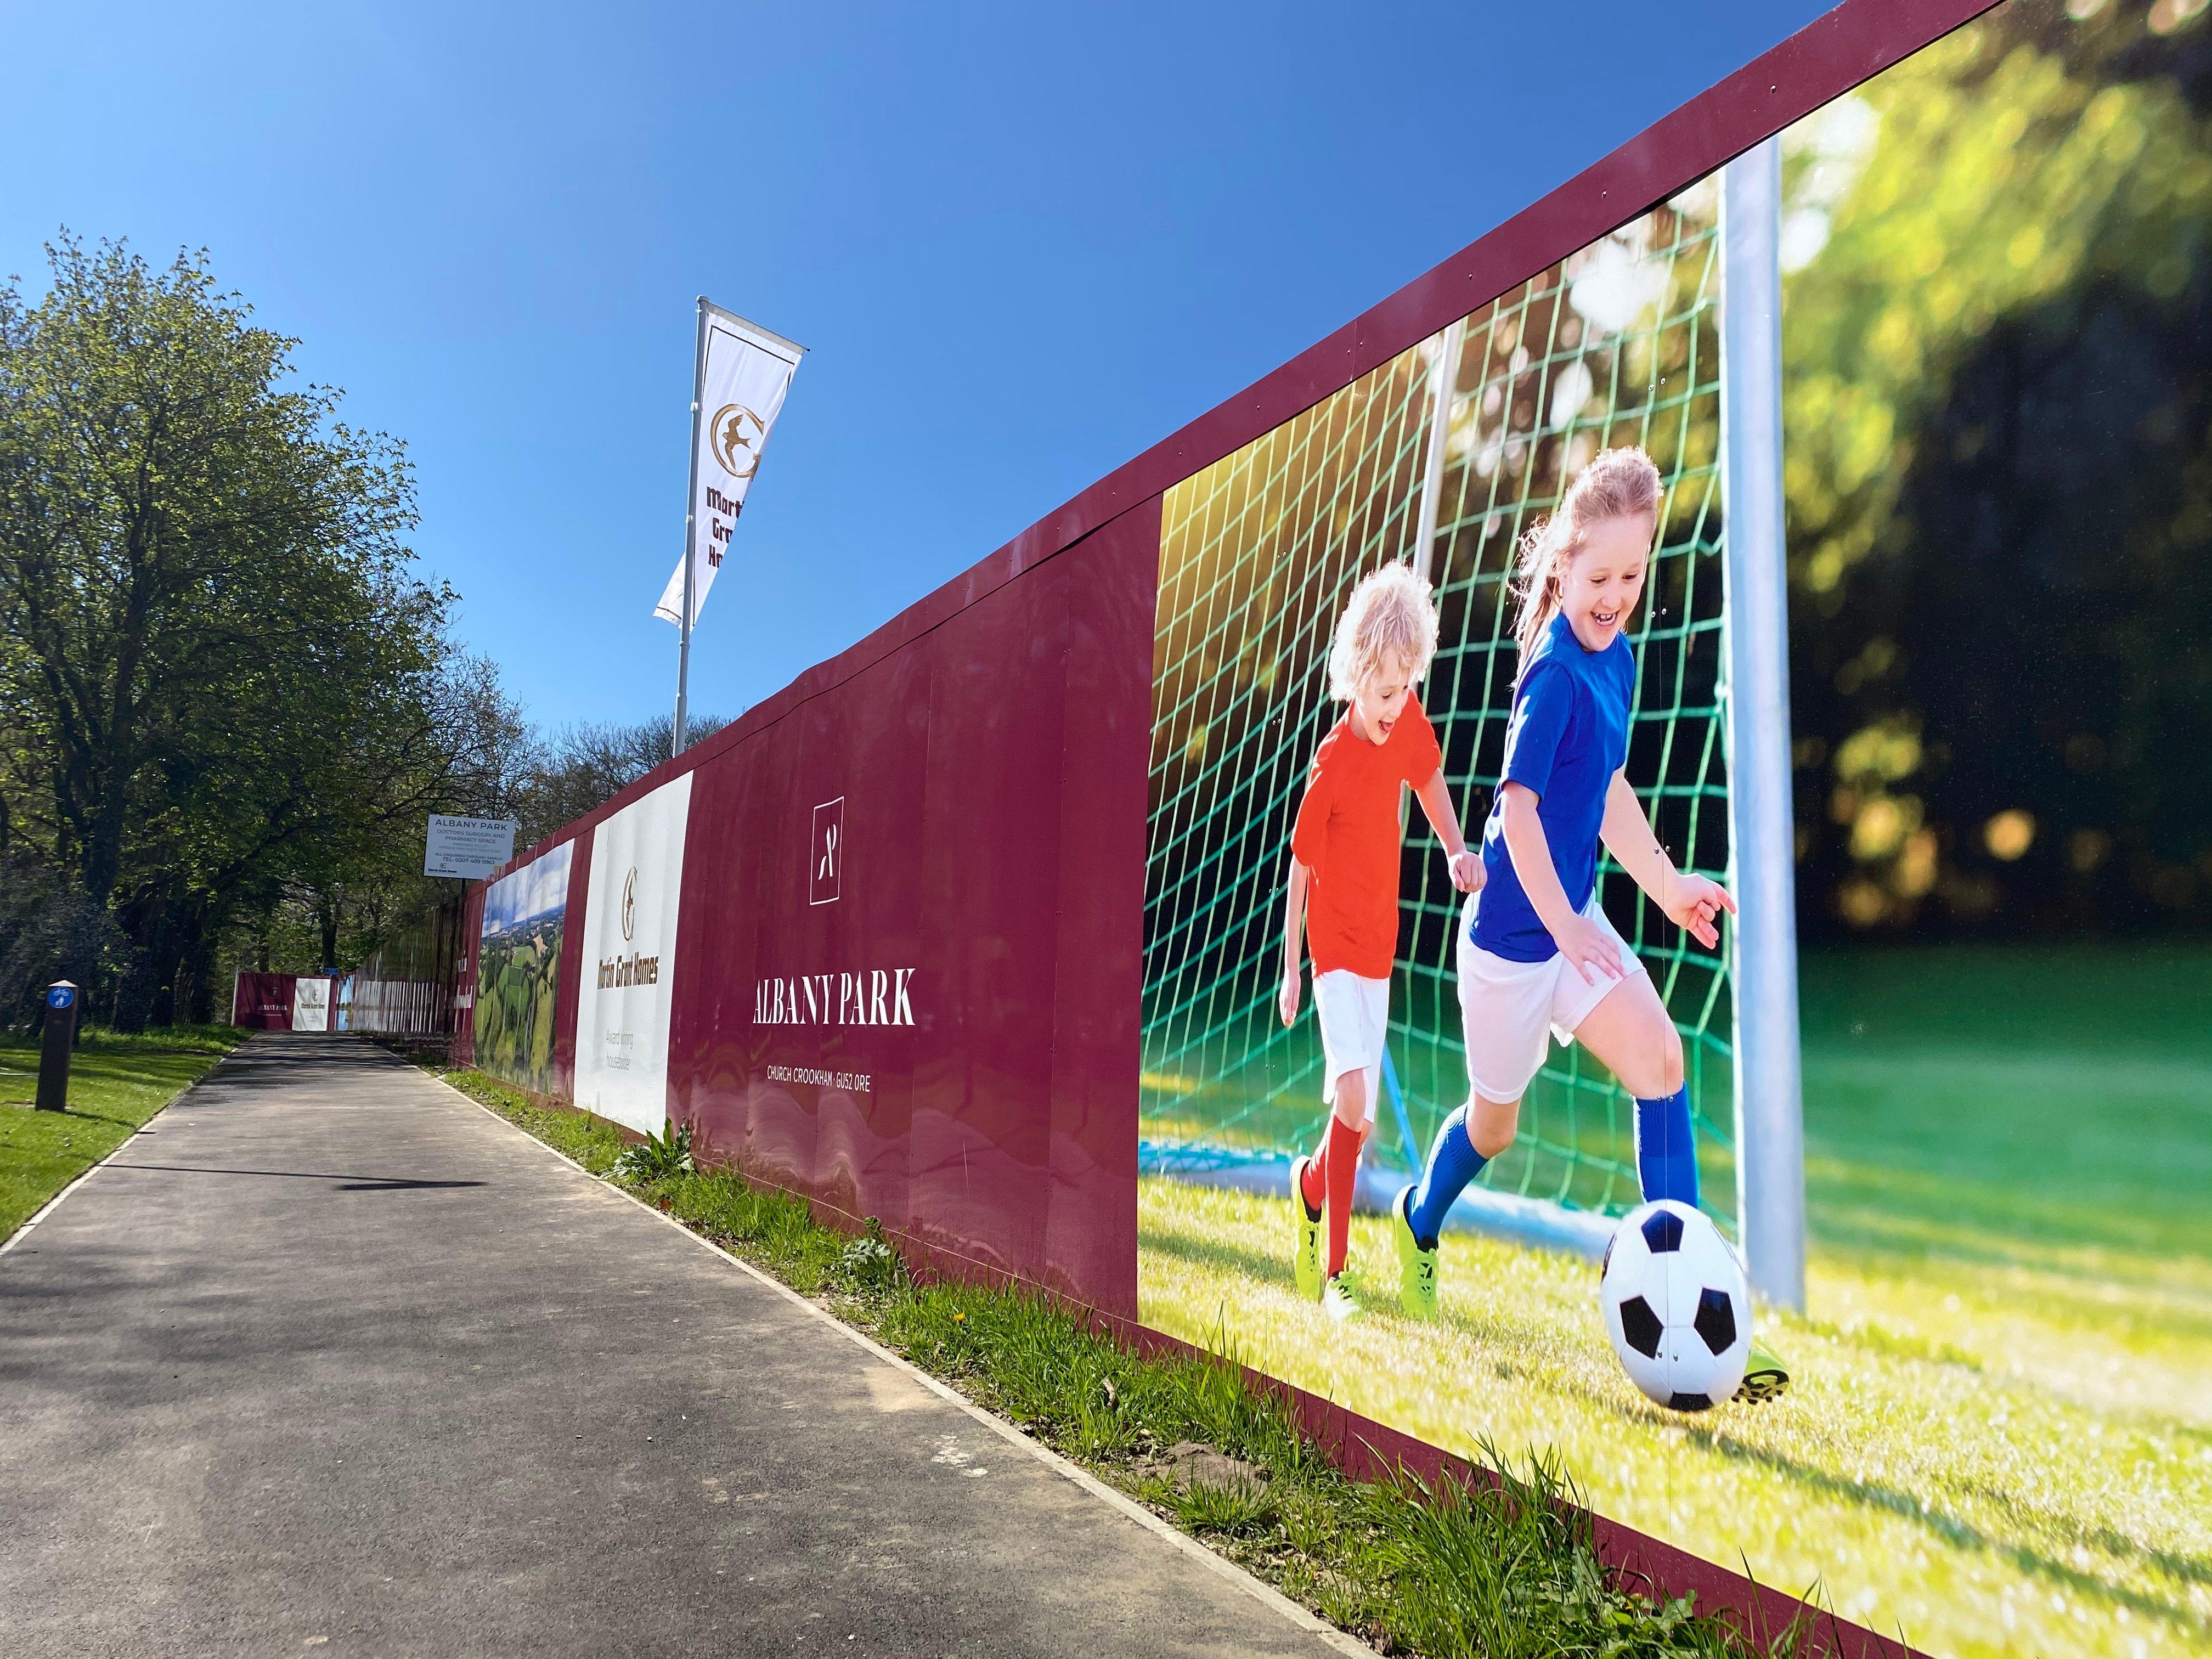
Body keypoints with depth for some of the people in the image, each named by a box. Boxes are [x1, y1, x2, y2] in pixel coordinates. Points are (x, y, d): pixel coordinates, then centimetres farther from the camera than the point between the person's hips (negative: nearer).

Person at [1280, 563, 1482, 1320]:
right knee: (1355, 1107, -17)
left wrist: (1457, 850, 1)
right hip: (1335, 947, -6)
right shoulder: (1332, 763, -19)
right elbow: (1300, 866, -10)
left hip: (1379, 943, 6)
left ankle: (1312, 1183, 43)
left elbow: (1430, 780, 17)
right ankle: (1334, 1271, 1)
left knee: (1357, 1110, 12)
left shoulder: (1409, 722, -5)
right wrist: (1290, 969, -4)